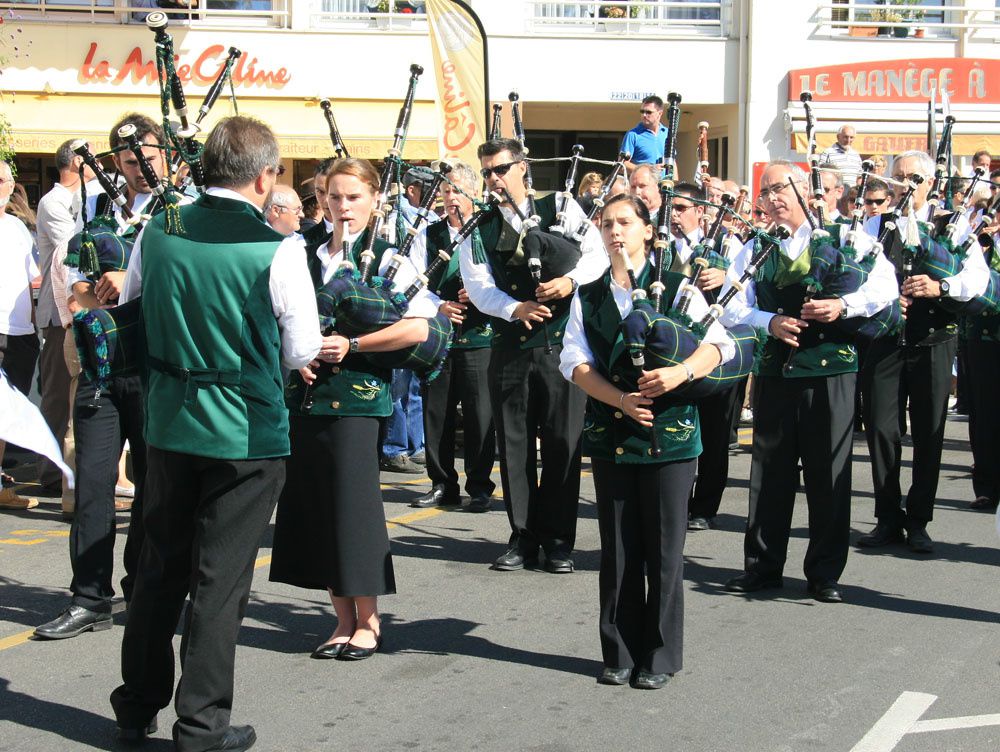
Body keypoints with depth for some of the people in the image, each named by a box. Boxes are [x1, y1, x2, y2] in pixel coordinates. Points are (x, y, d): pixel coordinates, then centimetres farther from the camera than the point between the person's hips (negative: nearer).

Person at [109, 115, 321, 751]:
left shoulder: (155, 234, -2)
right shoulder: (277, 251, -15)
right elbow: (302, 351, -7)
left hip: (169, 423, 5)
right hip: (246, 431, -4)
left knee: (161, 564, 17)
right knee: (222, 578, 4)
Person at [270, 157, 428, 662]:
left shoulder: (385, 257, -3)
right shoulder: (310, 257, 13)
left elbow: (418, 328, -12)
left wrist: (351, 346, -15)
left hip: (355, 397, -6)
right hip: (307, 393, 6)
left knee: (353, 503, -4)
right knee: (313, 504, 6)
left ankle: (368, 622, 9)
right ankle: (344, 620, 17)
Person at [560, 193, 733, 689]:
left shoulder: (677, 288, 2)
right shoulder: (588, 297, 11)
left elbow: (719, 345, -4)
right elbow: (575, 361, 1)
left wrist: (682, 372, -24)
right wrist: (621, 399, -14)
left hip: (669, 433, -3)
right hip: (610, 436, 3)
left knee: (663, 548, 1)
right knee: (617, 547, 8)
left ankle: (660, 657, 11)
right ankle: (620, 653, 18)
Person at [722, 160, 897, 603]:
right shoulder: (755, 250, 12)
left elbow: (885, 286, -4)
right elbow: (732, 308, 4)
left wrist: (843, 305, -19)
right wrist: (770, 323, -13)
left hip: (831, 370, -3)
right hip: (774, 371, 3)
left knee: (829, 474, 2)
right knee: (770, 470, 8)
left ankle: (825, 572, 12)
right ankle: (763, 566, 19)